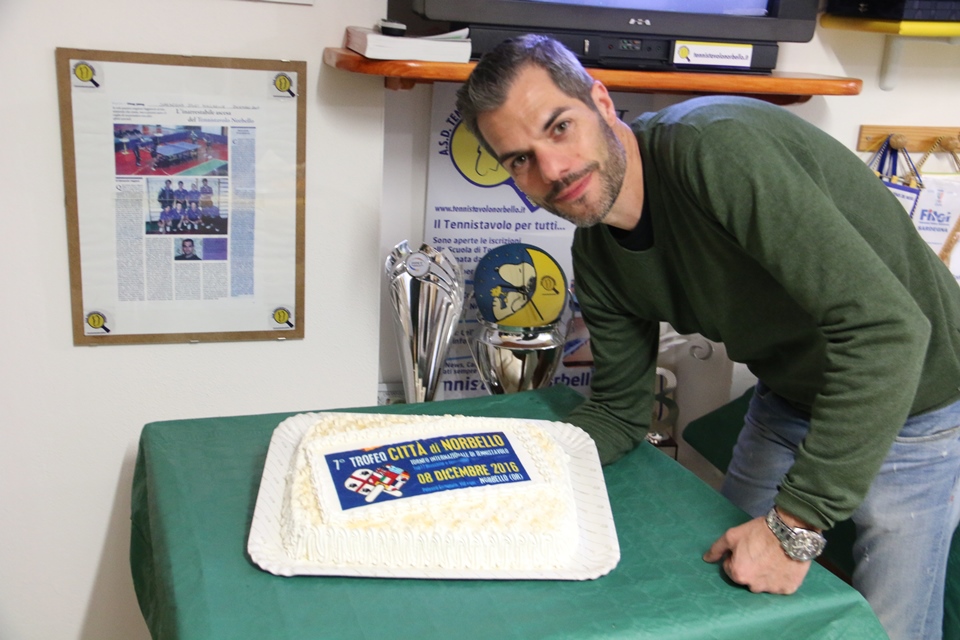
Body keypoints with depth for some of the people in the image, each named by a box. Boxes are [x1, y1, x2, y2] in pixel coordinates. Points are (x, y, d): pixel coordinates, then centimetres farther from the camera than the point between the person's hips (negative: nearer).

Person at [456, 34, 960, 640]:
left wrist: (796, 524, -33)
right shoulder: (596, 256, -7)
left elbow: (887, 328, -37)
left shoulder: (718, 147, -33)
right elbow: (619, 409, 4)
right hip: (790, 402, 7)